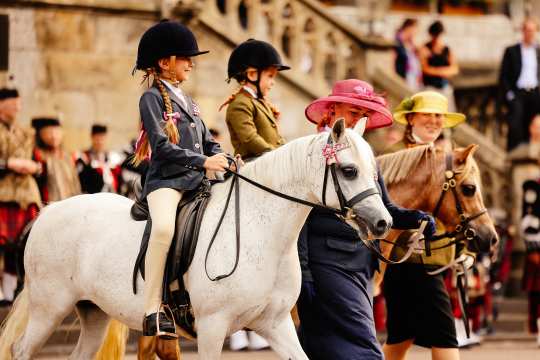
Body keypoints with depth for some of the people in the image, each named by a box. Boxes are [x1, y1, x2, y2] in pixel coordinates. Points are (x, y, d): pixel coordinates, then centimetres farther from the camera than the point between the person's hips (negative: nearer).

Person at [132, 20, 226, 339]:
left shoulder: (186, 101, 23)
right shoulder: (153, 98, 0)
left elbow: (207, 142, 22)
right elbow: (162, 147, -11)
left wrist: (223, 157, 0)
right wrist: (203, 161, -17)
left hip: (195, 180, 9)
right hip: (166, 180, -9)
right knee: (164, 227, -36)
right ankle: (154, 310, -35)